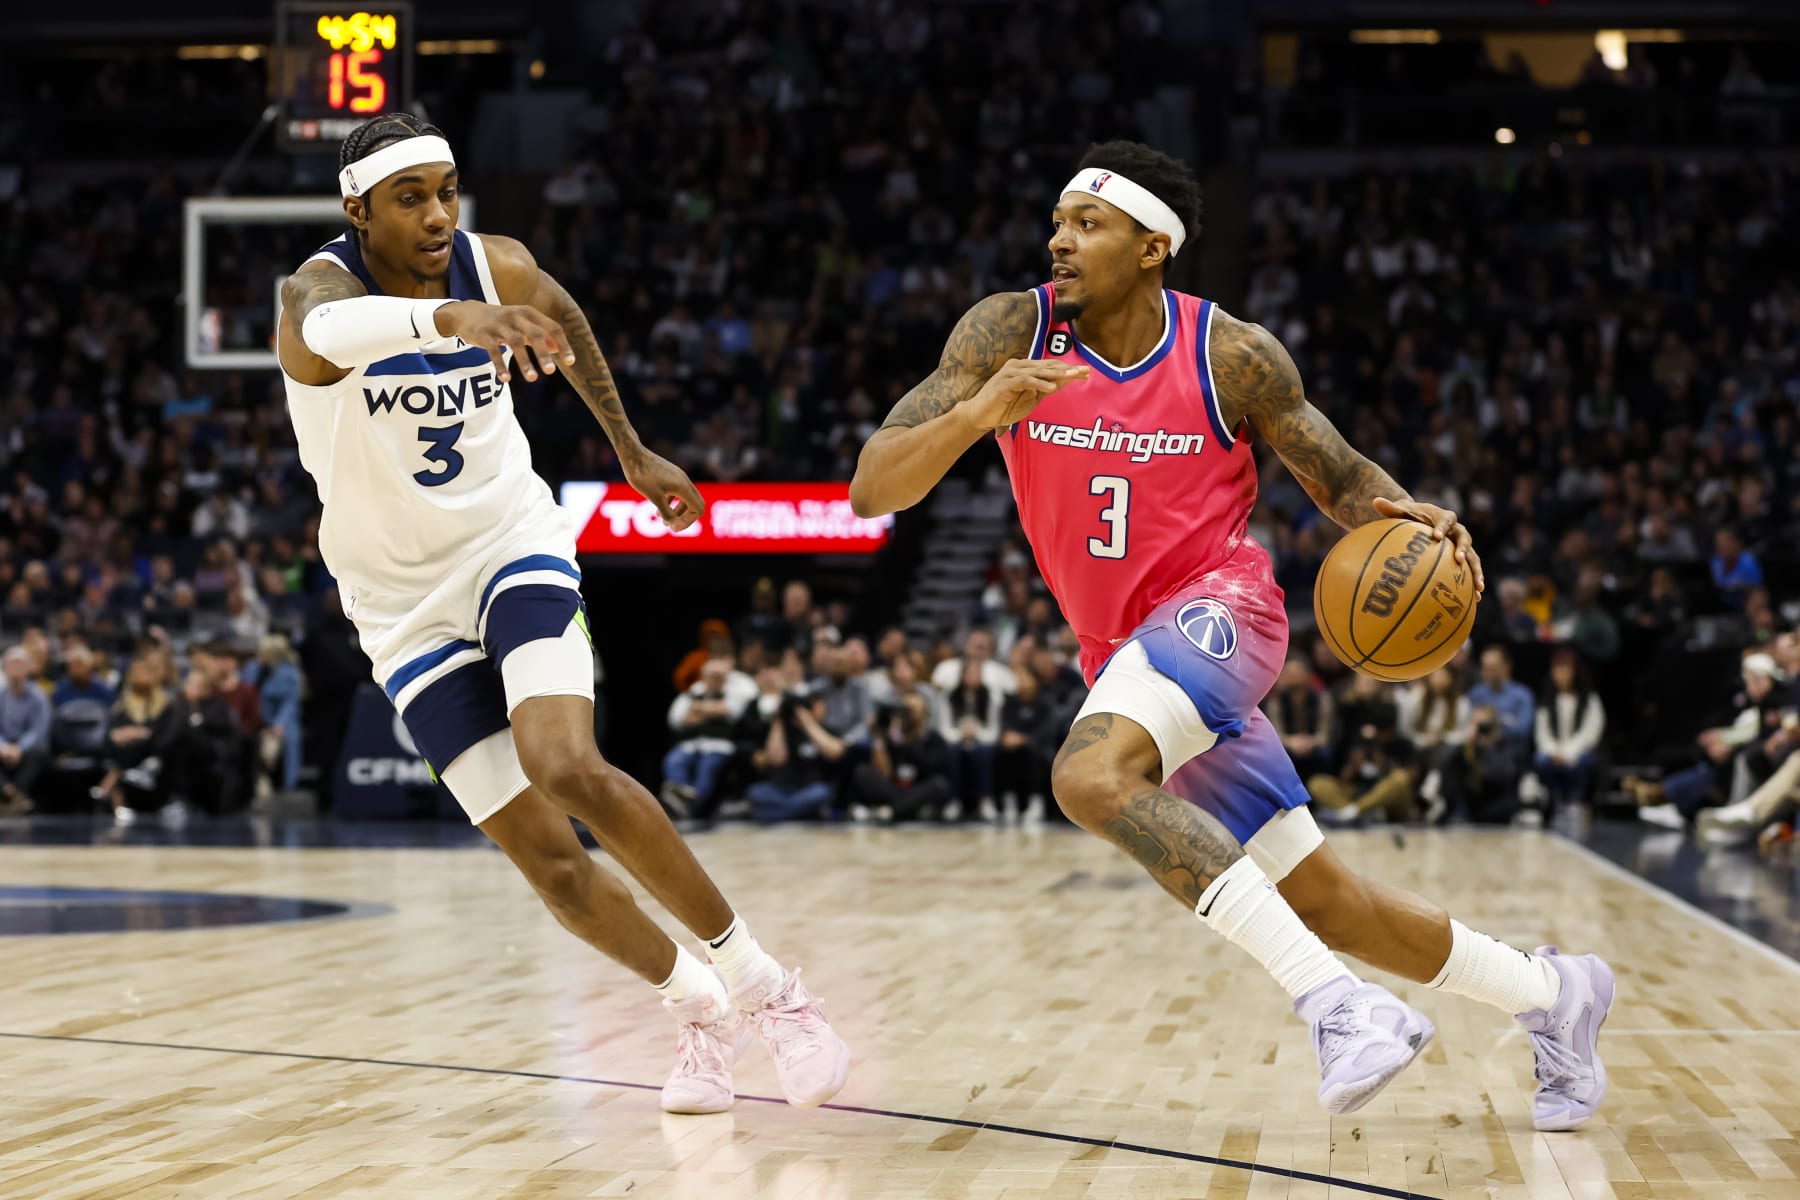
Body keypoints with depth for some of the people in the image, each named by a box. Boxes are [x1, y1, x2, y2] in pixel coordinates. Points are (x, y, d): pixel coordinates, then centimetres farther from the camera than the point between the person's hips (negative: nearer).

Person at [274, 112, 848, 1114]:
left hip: (512, 543, 0)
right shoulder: (324, 283, -21)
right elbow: (325, 329, -49)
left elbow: (563, 321, 16)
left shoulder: (501, 269, -10)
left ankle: (758, 981, -13)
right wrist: (447, 316, -68)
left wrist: (633, 450, 22)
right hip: (405, 599, 0)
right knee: (547, 859, -3)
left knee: (569, 770, -27)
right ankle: (702, 1009, 21)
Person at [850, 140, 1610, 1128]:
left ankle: (1334, 1005, -34)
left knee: (1090, 775, -34)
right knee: (1320, 901, 8)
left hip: (1215, 605, -4)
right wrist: (978, 412, -34)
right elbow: (873, 488, -15)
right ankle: (1552, 994, 27)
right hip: (1124, 651, 4)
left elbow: (1342, 479, 2)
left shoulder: (1232, 357, -12)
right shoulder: (1008, 334, -9)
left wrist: (1405, 518, -22)